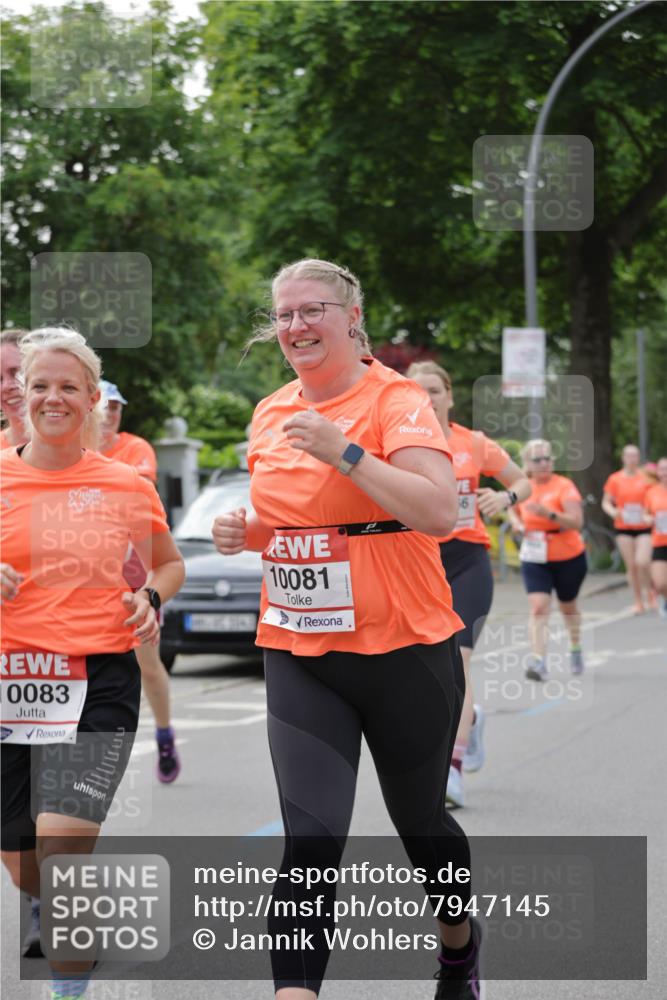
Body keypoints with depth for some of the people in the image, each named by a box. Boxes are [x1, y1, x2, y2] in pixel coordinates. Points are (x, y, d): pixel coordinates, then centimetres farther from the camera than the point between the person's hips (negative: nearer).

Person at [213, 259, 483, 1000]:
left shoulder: (396, 400, -11)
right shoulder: (271, 414, 8)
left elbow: (440, 512, -23)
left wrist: (347, 452, -28)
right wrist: (242, 533, 2)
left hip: (403, 651, -3)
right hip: (298, 655, 3)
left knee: (419, 820, 15)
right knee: (311, 837, -11)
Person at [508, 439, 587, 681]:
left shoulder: (564, 486, -15)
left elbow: (577, 522, -25)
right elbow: (513, 509, 21)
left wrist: (549, 514, -38)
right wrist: (518, 524, -1)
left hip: (569, 558, -2)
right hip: (535, 559, 2)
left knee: (567, 606, 18)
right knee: (538, 606, -16)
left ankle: (576, 650, 44)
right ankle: (539, 662, -23)